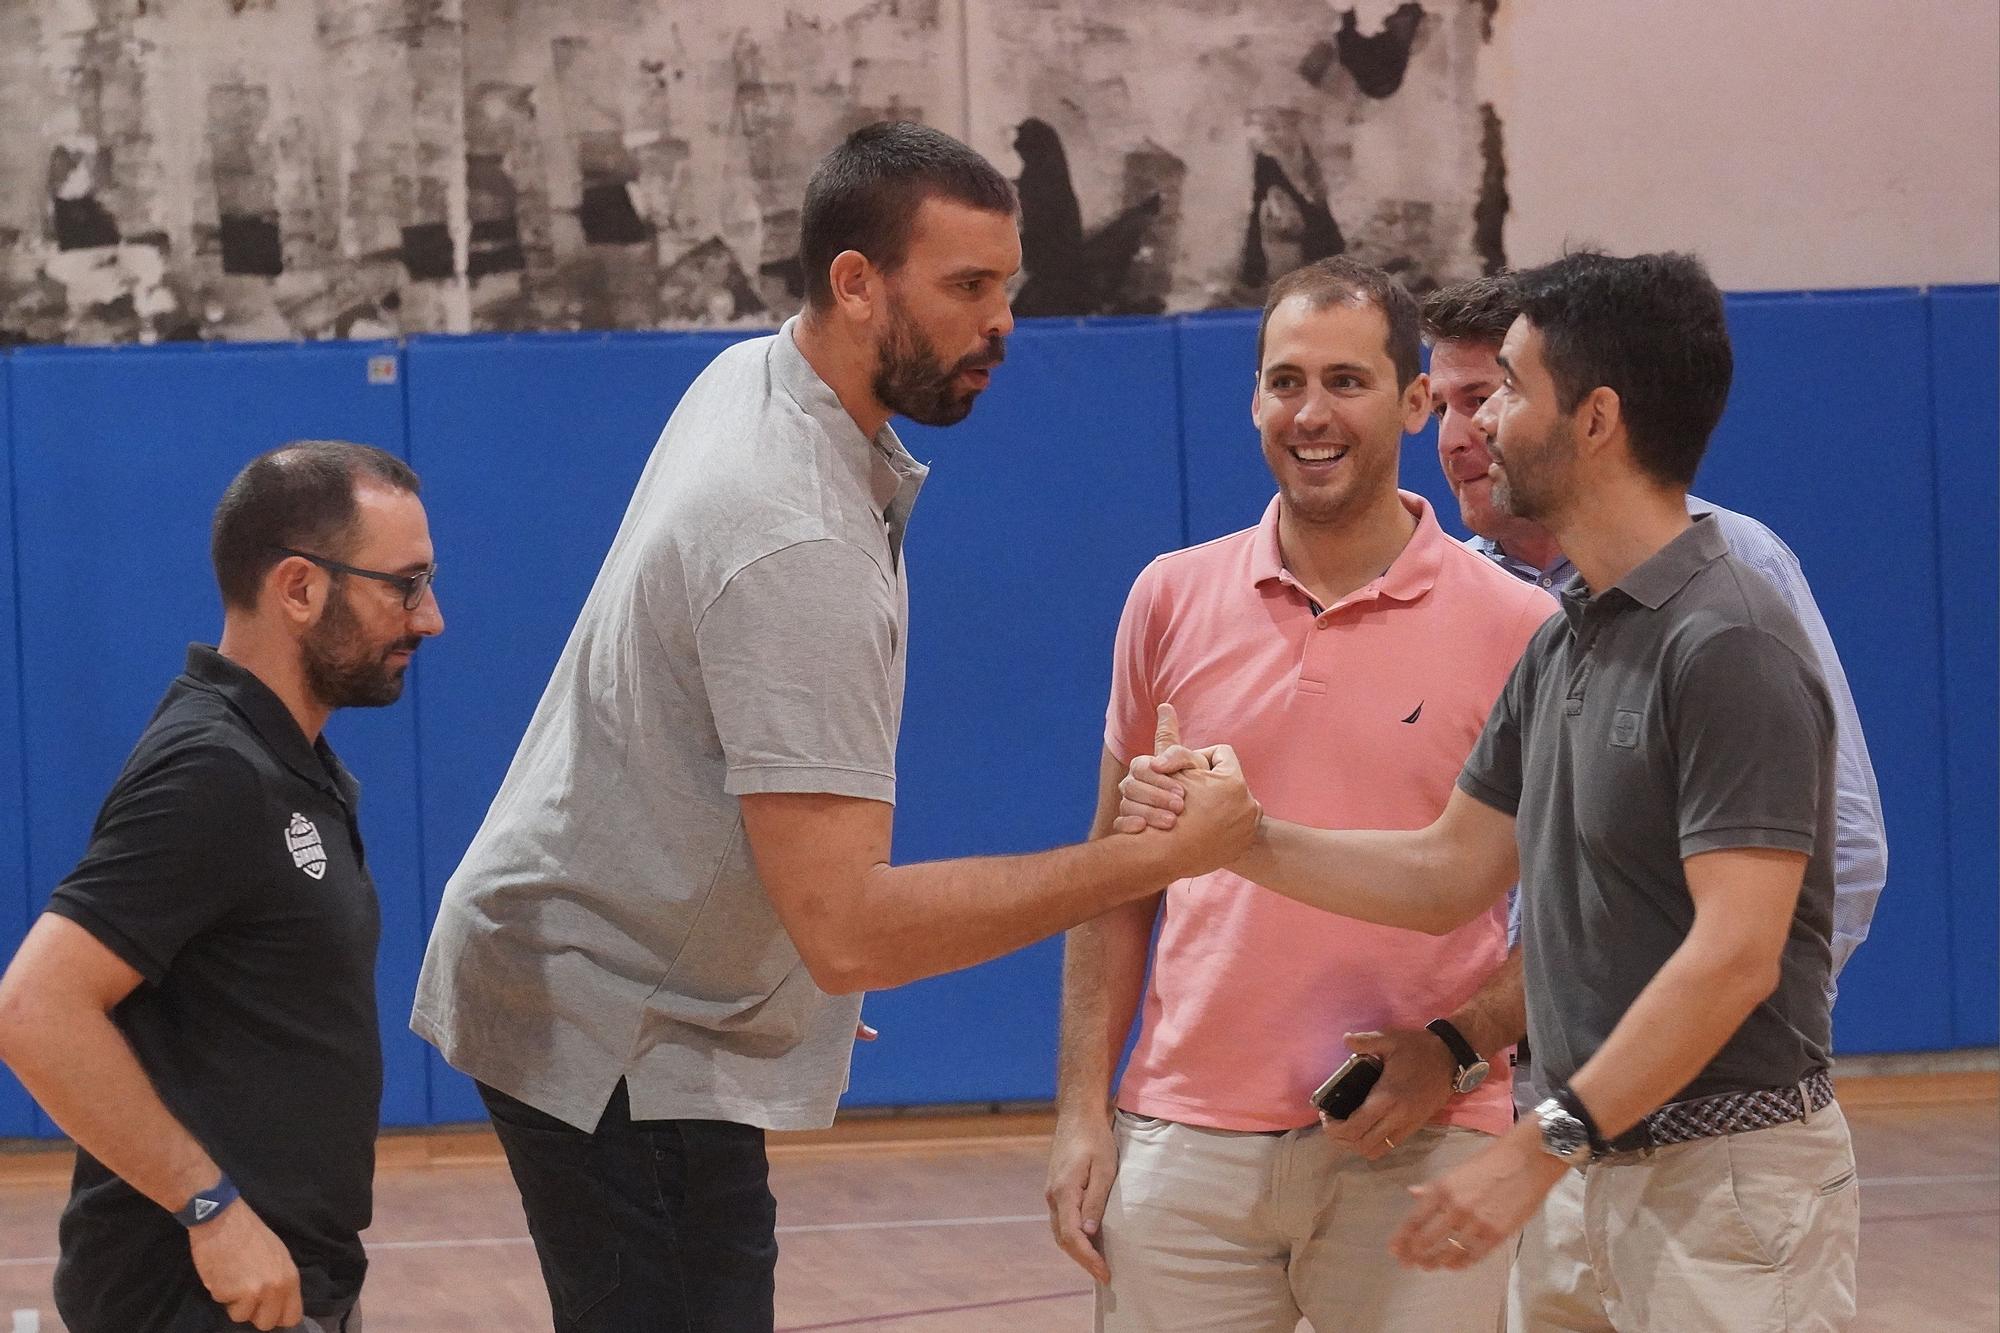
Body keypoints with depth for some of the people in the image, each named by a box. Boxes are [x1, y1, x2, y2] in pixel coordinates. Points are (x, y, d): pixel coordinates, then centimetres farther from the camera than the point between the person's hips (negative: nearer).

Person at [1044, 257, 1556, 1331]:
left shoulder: (1516, 628, -2)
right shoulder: (1172, 599, 7)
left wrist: (1458, 1047, -12)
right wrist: (1083, 1111, 4)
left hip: (1416, 1154, -2)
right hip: (1185, 1147, 2)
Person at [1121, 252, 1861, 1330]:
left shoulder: (1729, 645, -17)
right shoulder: (1564, 642, 13)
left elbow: (1734, 955, -22)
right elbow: (1452, 874, 18)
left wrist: (1539, 1148, -22)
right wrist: (1241, 838, 4)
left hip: (1728, 1180, -8)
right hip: (1584, 1171, 9)